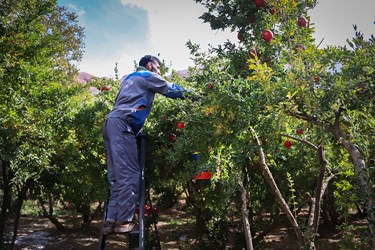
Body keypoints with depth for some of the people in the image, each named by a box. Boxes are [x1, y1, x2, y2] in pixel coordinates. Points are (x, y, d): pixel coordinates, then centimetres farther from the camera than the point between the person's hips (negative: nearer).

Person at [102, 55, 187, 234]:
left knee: (118, 176, 5)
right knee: (130, 174, -12)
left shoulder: (130, 78, 34)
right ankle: (124, 221, -12)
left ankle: (111, 220, 2)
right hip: (121, 124, -9)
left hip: (111, 124, 9)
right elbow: (172, 90, 11)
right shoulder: (147, 76, 9)